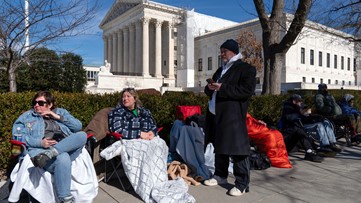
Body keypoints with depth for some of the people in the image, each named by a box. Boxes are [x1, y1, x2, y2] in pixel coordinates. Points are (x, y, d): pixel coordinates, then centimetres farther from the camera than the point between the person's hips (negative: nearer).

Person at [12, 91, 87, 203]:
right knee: (63, 158, -37)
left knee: (82, 135, -27)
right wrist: (39, 142, -11)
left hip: (68, 148, 3)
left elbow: (78, 126, 14)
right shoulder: (27, 116, 21)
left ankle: (48, 154, -38)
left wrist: (58, 117, 3)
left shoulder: (60, 112, 24)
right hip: (41, 150, -2)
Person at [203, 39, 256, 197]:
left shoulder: (246, 69, -2)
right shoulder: (220, 70, 23)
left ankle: (242, 183, 5)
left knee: (237, 149, -6)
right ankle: (220, 176, 29)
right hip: (216, 115, 8)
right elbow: (211, 91, 27)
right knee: (219, 147, 15)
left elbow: (247, 91, -16)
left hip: (233, 116, -8)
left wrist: (222, 88, -19)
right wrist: (210, 88, 1)